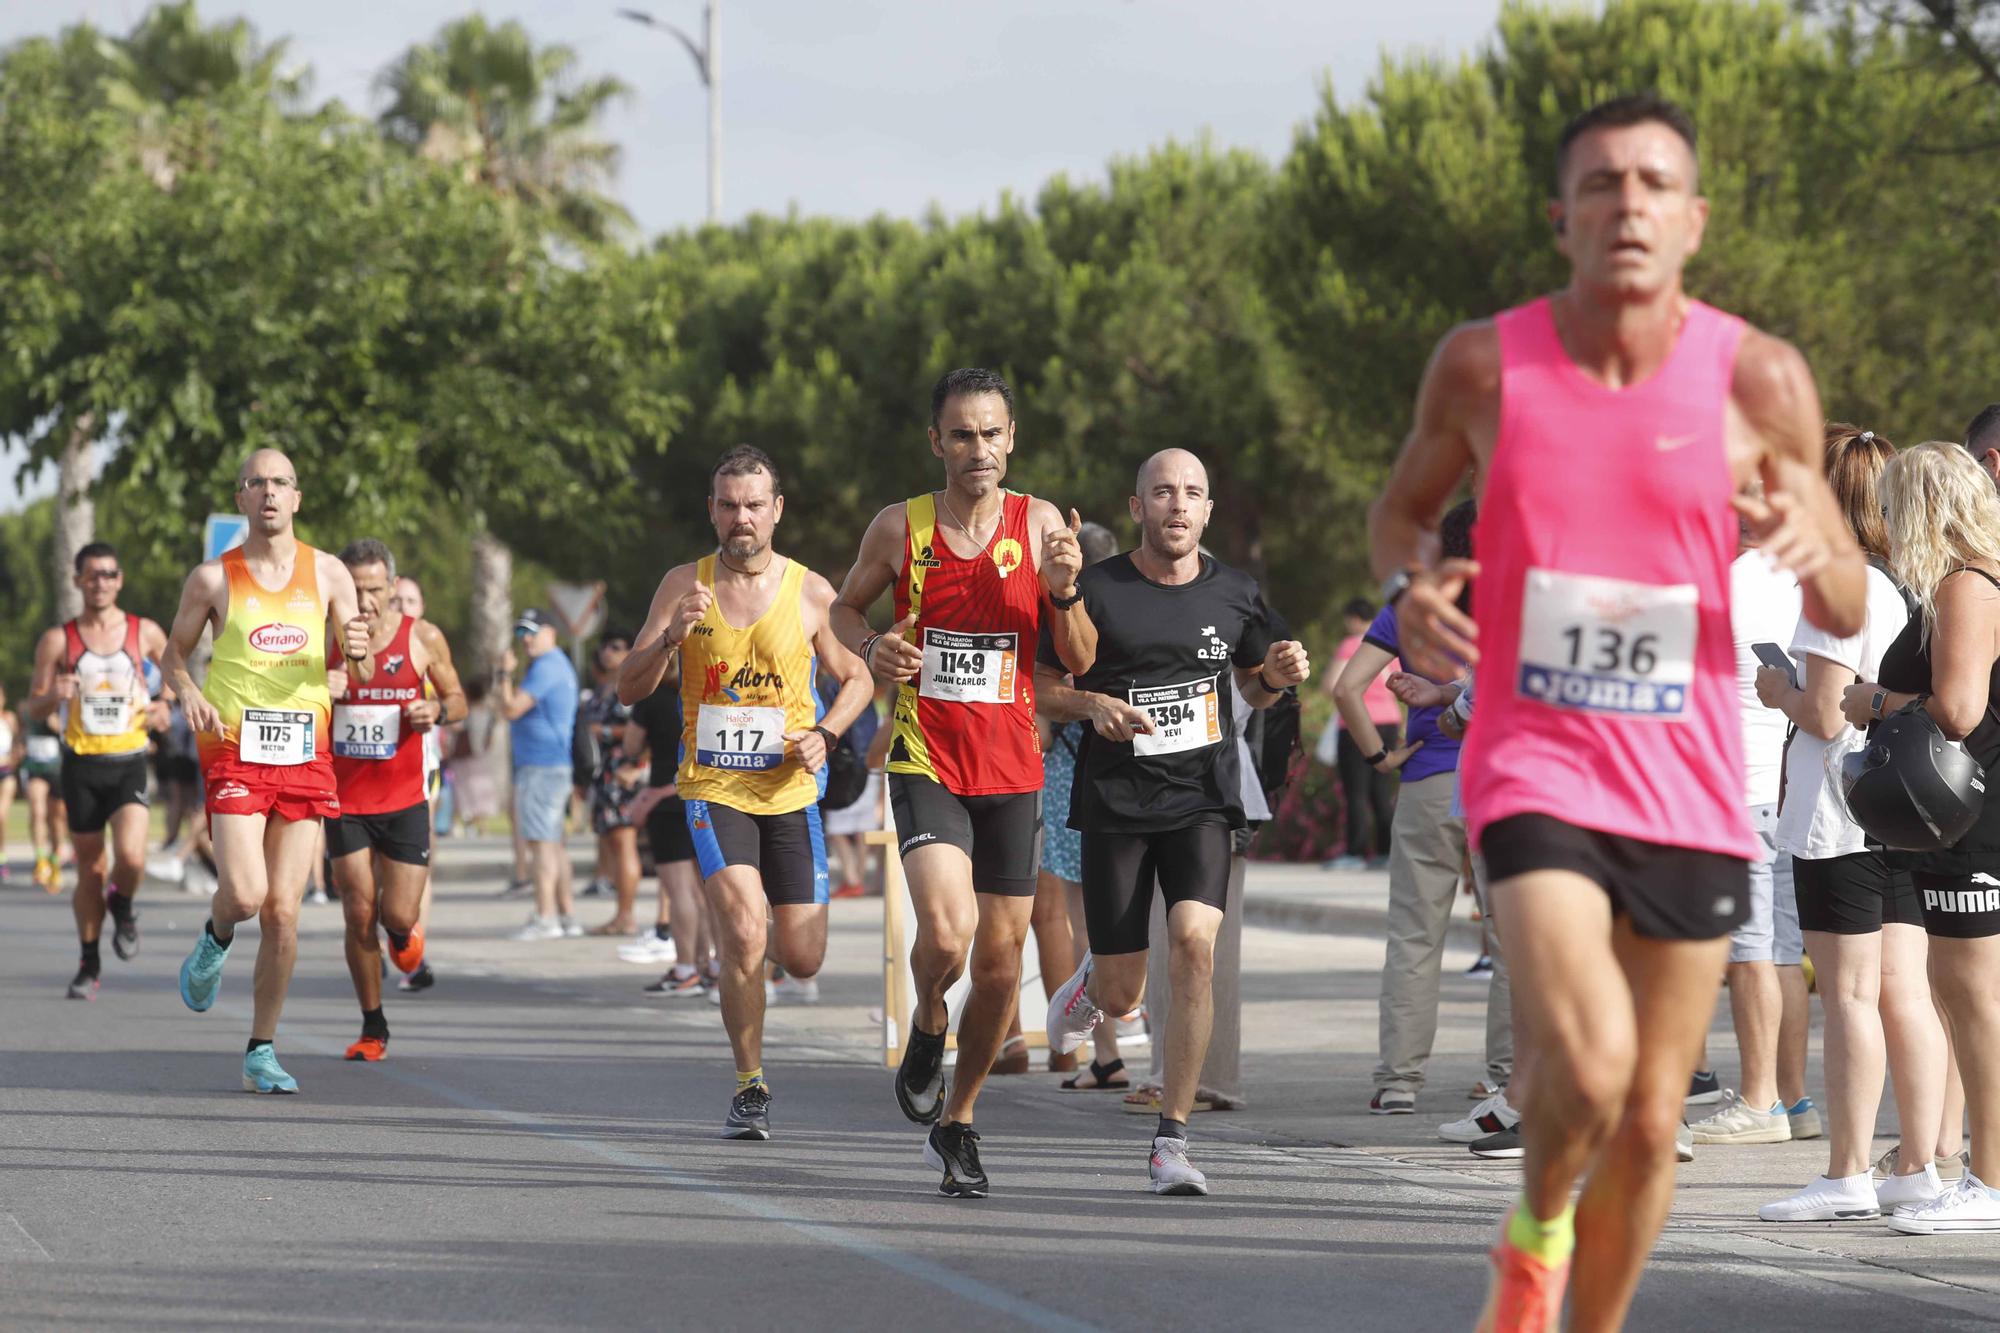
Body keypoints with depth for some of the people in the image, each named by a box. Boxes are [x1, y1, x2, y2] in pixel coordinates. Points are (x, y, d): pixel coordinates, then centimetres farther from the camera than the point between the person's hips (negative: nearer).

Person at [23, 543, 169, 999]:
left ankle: (122, 907, 13)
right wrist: (54, 696, -18)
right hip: (81, 765, 1)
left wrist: (164, 707, -3)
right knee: (90, 870, 5)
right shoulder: (59, 640, 2)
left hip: (129, 762, -1)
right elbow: (34, 709, 5)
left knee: (131, 856, -21)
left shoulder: (146, 633, 3)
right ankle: (89, 965, 22)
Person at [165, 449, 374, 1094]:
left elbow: (361, 675, 9)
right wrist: (188, 691, -10)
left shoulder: (327, 574, 7)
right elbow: (174, 653, 12)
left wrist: (358, 652, -15)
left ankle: (262, 1051, 11)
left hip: (306, 755, 2)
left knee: (283, 912, 0)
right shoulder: (213, 577, 2)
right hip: (235, 749, -2)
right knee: (245, 893, -19)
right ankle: (215, 941, 18)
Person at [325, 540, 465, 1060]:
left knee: (398, 915, -5)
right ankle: (373, 1027, 13)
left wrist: (438, 711, -15)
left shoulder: (424, 638, -4)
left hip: (404, 800, 0)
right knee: (359, 915, -1)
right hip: (344, 799, 0)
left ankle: (405, 931, 34)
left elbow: (457, 698, 9)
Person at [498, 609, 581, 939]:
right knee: (553, 841, 15)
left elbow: (511, 709, -17)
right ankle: (566, 915, 17)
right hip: (557, 763, 11)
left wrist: (505, 674, -6)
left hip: (541, 767, -11)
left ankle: (545, 918, -15)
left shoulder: (545, 668, -14)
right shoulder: (560, 666, 20)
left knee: (540, 840, -12)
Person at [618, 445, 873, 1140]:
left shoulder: (810, 592, -1)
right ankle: (749, 1087, -5)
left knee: (801, 959, 3)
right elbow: (629, 690, -2)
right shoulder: (684, 585, -1)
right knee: (745, 939, -20)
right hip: (713, 789, -1)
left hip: (789, 790, 1)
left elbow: (858, 678, 12)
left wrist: (824, 735, -7)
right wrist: (670, 637, -21)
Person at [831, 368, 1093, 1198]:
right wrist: (869, 648, -6)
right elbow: (846, 605, 15)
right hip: (926, 762, -2)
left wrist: (1063, 592, -19)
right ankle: (927, 1029, 11)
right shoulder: (900, 528, -2)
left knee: (1001, 957, 6)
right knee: (946, 933, -23)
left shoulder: (1040, 526, -1)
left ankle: (957, 1121, 25)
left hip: (1012, 769, 2)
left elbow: (1080, 660, 0)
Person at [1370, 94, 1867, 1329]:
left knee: (1651, 1121, 8)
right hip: (1535, 766, -2)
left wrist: (1819, 555, -21)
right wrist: (1409, 583, -8)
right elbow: (1404, 504, 16)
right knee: (1588, 1066, -22)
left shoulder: (1759, 380, -4)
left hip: (1691, 787, 2)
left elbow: (1846, 617, 3)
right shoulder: (1485, 366, -4)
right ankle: (1534, 1232, 11)